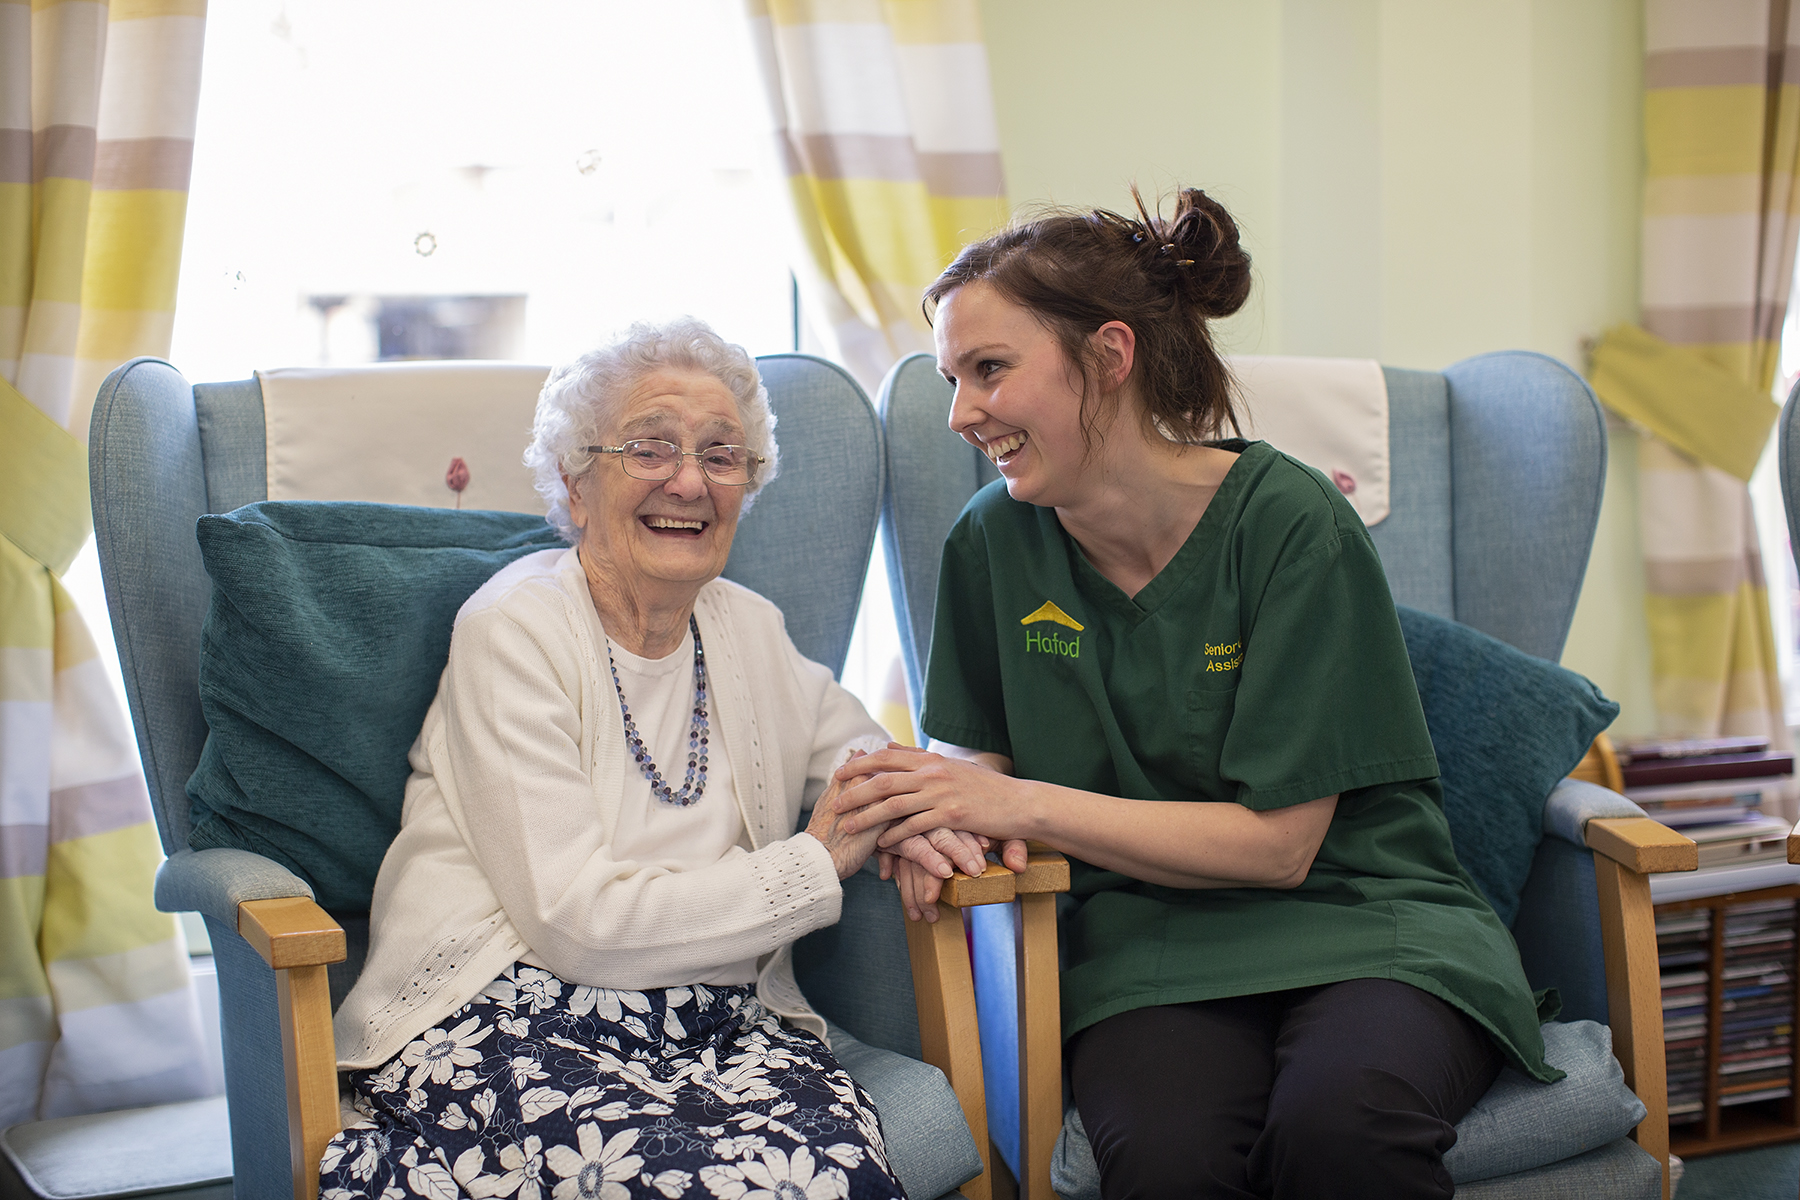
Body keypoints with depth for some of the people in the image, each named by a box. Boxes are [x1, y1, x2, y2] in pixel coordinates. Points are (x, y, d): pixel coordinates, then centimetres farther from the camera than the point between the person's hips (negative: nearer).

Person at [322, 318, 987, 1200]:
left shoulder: (747, 630, 14)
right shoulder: (516, 629, -6)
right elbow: (577, 922, -13)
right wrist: (818, 862, -8)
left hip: (721, 1023, 4)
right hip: (509, 1018, -3)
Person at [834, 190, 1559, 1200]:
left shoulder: (1290, 522, -12)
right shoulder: (994, 540, 0)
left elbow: (1277, 841, -12)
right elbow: (975, 745, 15)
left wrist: (1021, 803, -16)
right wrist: (942, 809, -10)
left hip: (1356, 917, -2)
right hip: (1153, 937, 2)